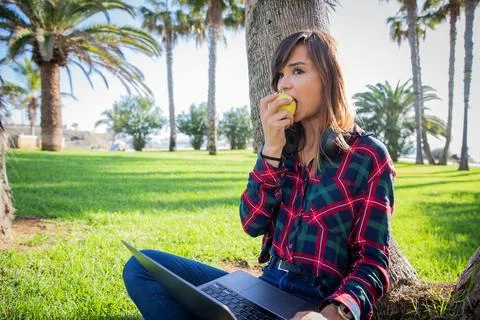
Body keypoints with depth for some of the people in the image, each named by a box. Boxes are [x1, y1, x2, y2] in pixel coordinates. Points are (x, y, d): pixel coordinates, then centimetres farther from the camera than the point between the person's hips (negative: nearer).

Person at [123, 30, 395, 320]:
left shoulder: (368, 155, -7)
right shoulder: (286, 145, 8)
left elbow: (373, 261, -8)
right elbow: (253, 223, -2)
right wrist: (271, 149, -12)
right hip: (267, 288, 6)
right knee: (142, 267, -9)